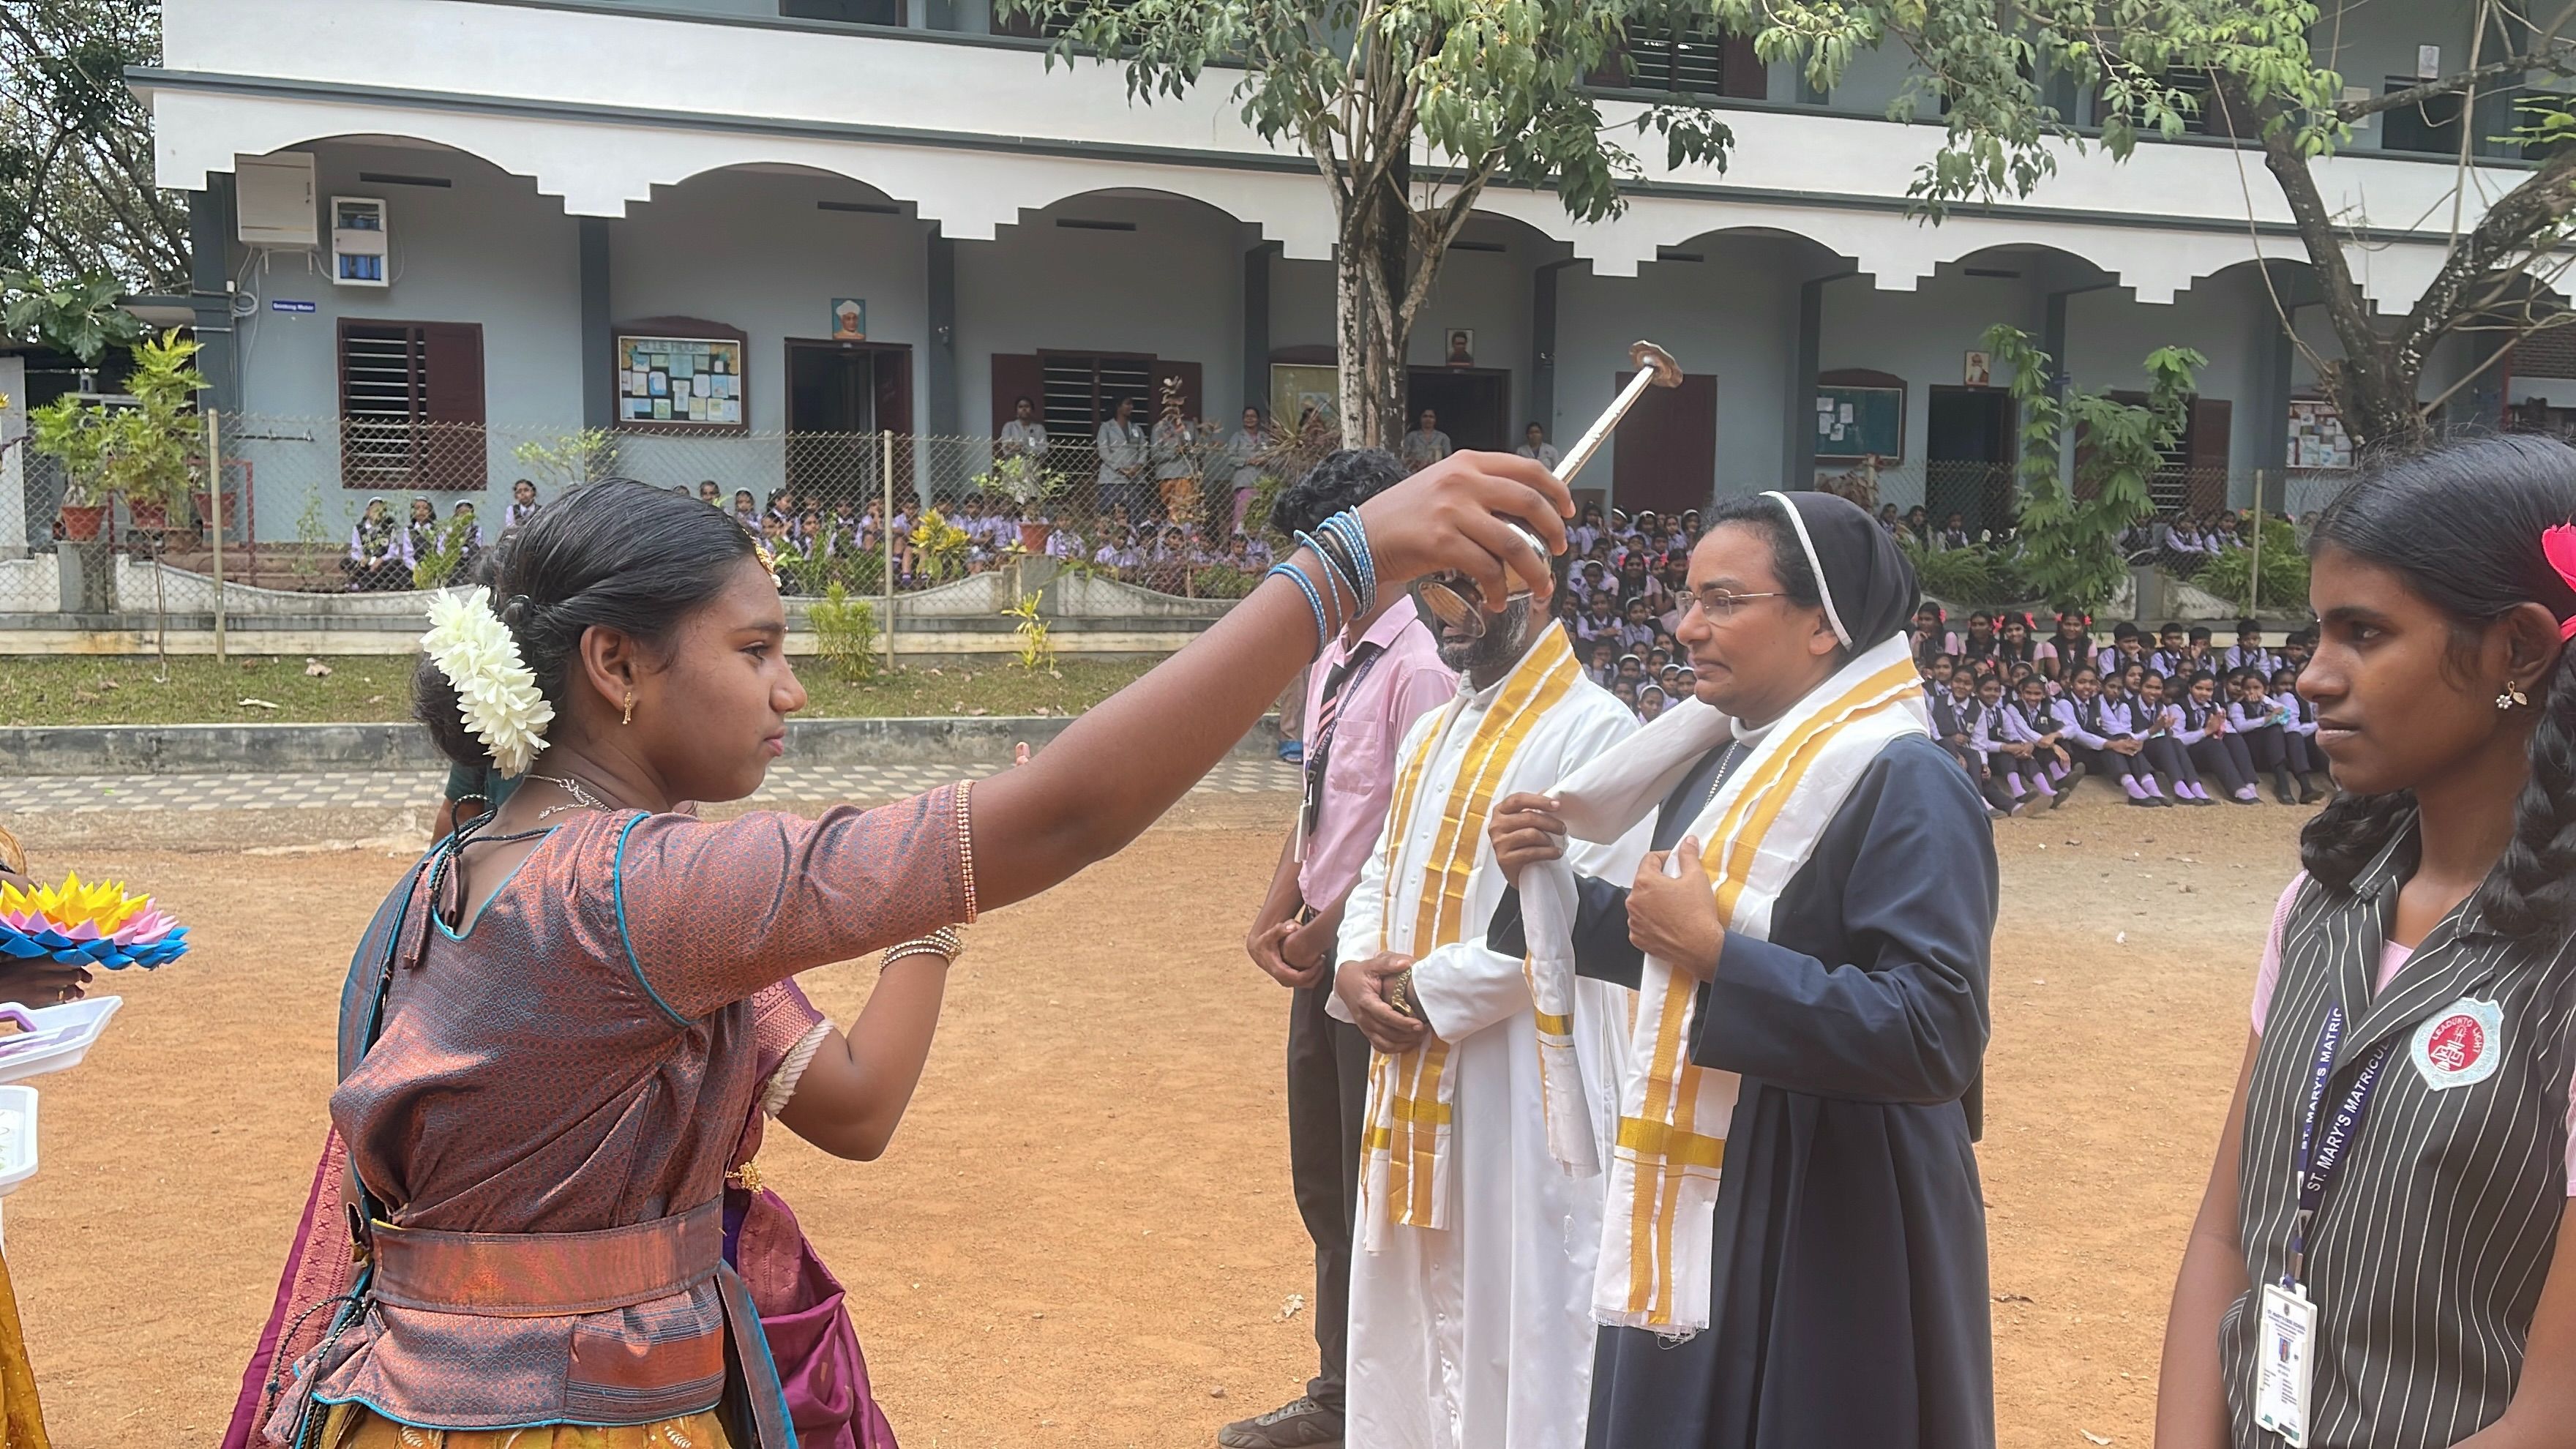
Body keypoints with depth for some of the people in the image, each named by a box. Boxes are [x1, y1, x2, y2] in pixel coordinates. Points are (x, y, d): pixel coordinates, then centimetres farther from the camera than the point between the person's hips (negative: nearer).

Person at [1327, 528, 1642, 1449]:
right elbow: (1382, 874, 17)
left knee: (1516, 1331, 1)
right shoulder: (1432, 734, 15)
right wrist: (1355, 968, -4)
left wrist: (1425, 988, -16)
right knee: (1415, 1323, 17)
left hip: (1522, 1085, -8)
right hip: (1414, 1081, 8)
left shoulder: (1594, 731, -13)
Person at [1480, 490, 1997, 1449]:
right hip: (1694, 1204, 8)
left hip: (1831, 1229, -8)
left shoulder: (1907, 787, -18)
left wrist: (1717, 952, -26)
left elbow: (1934, 1034, -26)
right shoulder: (1717, 765, 7)